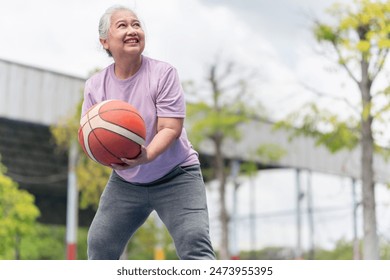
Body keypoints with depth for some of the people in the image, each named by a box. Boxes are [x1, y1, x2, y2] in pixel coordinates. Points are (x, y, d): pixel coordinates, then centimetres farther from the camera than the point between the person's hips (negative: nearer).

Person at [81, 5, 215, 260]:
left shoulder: (163, 73, -14)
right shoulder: (95, 85, -3)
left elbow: (171, 128, -20)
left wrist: (146, 155, -40)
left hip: (175, 177, -4)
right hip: (125, 182, 4)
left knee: (195, 246, -18)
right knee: (99, 246, 4)